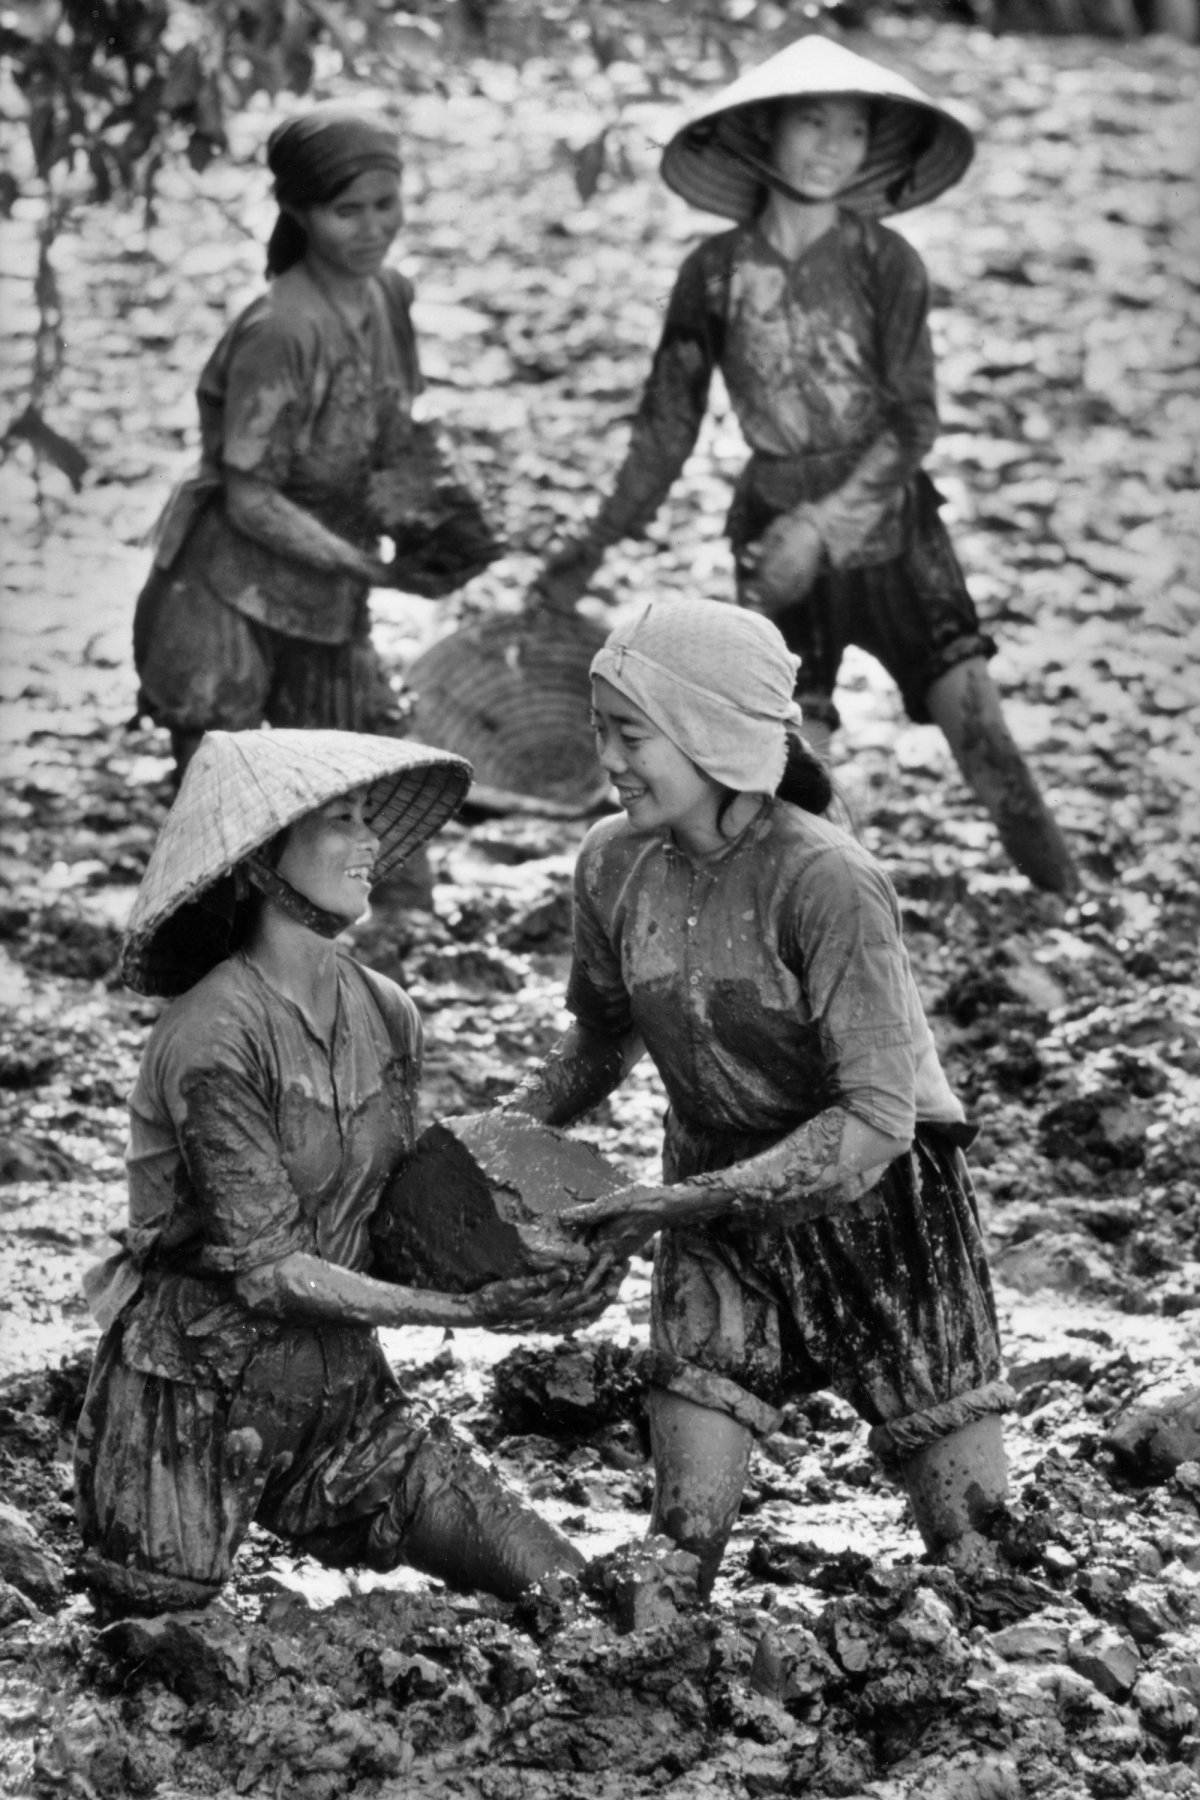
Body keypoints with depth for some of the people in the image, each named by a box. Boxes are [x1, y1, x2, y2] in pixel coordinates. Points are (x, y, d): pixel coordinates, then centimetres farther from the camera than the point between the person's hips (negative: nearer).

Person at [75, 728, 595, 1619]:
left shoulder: (384, 1013, 2)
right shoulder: (215, 1036, -20)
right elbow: (266, 1270, -19)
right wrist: (467, 1308, -22)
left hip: (342, 1387, 6)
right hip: (197, 1399, -6)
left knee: (560, 1591, -1)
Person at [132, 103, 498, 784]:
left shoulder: (391, 297, 0)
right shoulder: (280, 332, -23)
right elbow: (250, 500, -20)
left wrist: (429, 517, -7)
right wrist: (374, 570, -23)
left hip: (327, 603, 7)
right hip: (229, 601, -7)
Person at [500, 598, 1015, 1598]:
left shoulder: (826, 880, -26)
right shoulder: (615, 862, -8)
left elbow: (877, 1120, -28)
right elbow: (601, 1041, 11)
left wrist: (681, 1203, -32)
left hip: (872, 1195, -4)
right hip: (719, 1201, 4)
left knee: (969, 1546, 1)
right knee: (680, 1546, -6)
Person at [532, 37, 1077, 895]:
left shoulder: (885, 263, -6)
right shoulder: (715, 274, -2)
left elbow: (913, 423, -10)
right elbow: (668, 424, 7)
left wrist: (821, 526, -19)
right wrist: (597, 544, 6)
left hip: (888, 519, -1)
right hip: (775, 531, 1)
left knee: (972, 713, -11)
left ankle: (1069, 908, 0)